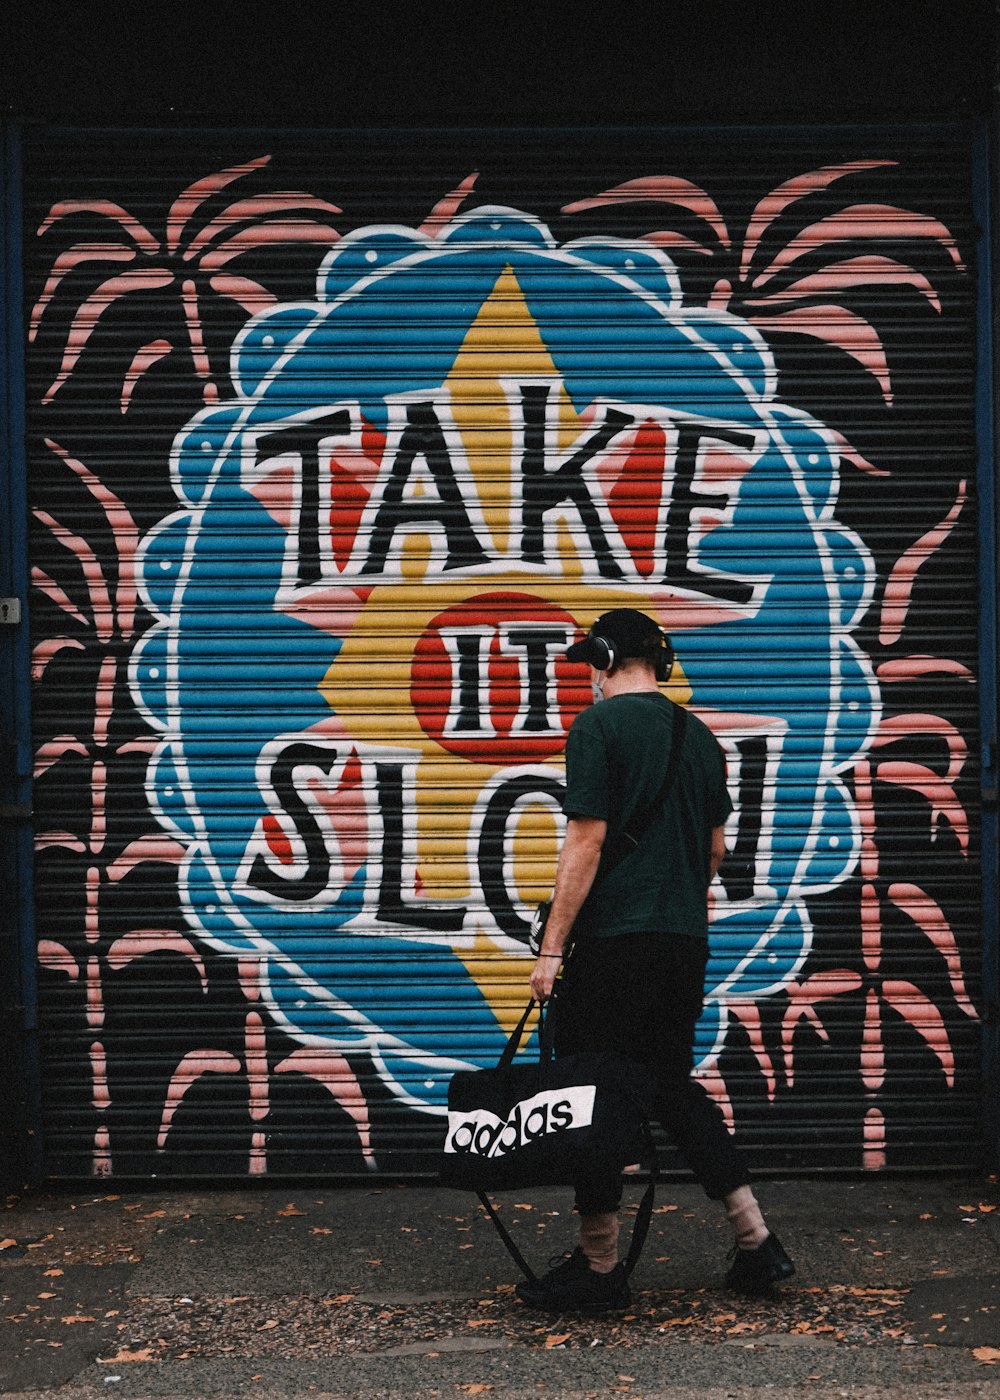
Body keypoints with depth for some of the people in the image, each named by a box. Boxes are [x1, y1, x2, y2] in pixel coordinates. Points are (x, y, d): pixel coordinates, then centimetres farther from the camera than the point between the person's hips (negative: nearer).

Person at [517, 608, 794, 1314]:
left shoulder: (599, 725, -8)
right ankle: (757, 1242, 13)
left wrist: (552, 946, -11)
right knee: (675, 1086, 16)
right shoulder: (699, 735, 12)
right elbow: (716, 846, 17)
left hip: (612, 939, -7)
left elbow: (587, 840, -14)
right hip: (686, 941, 7)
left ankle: (599, 1266, 6)